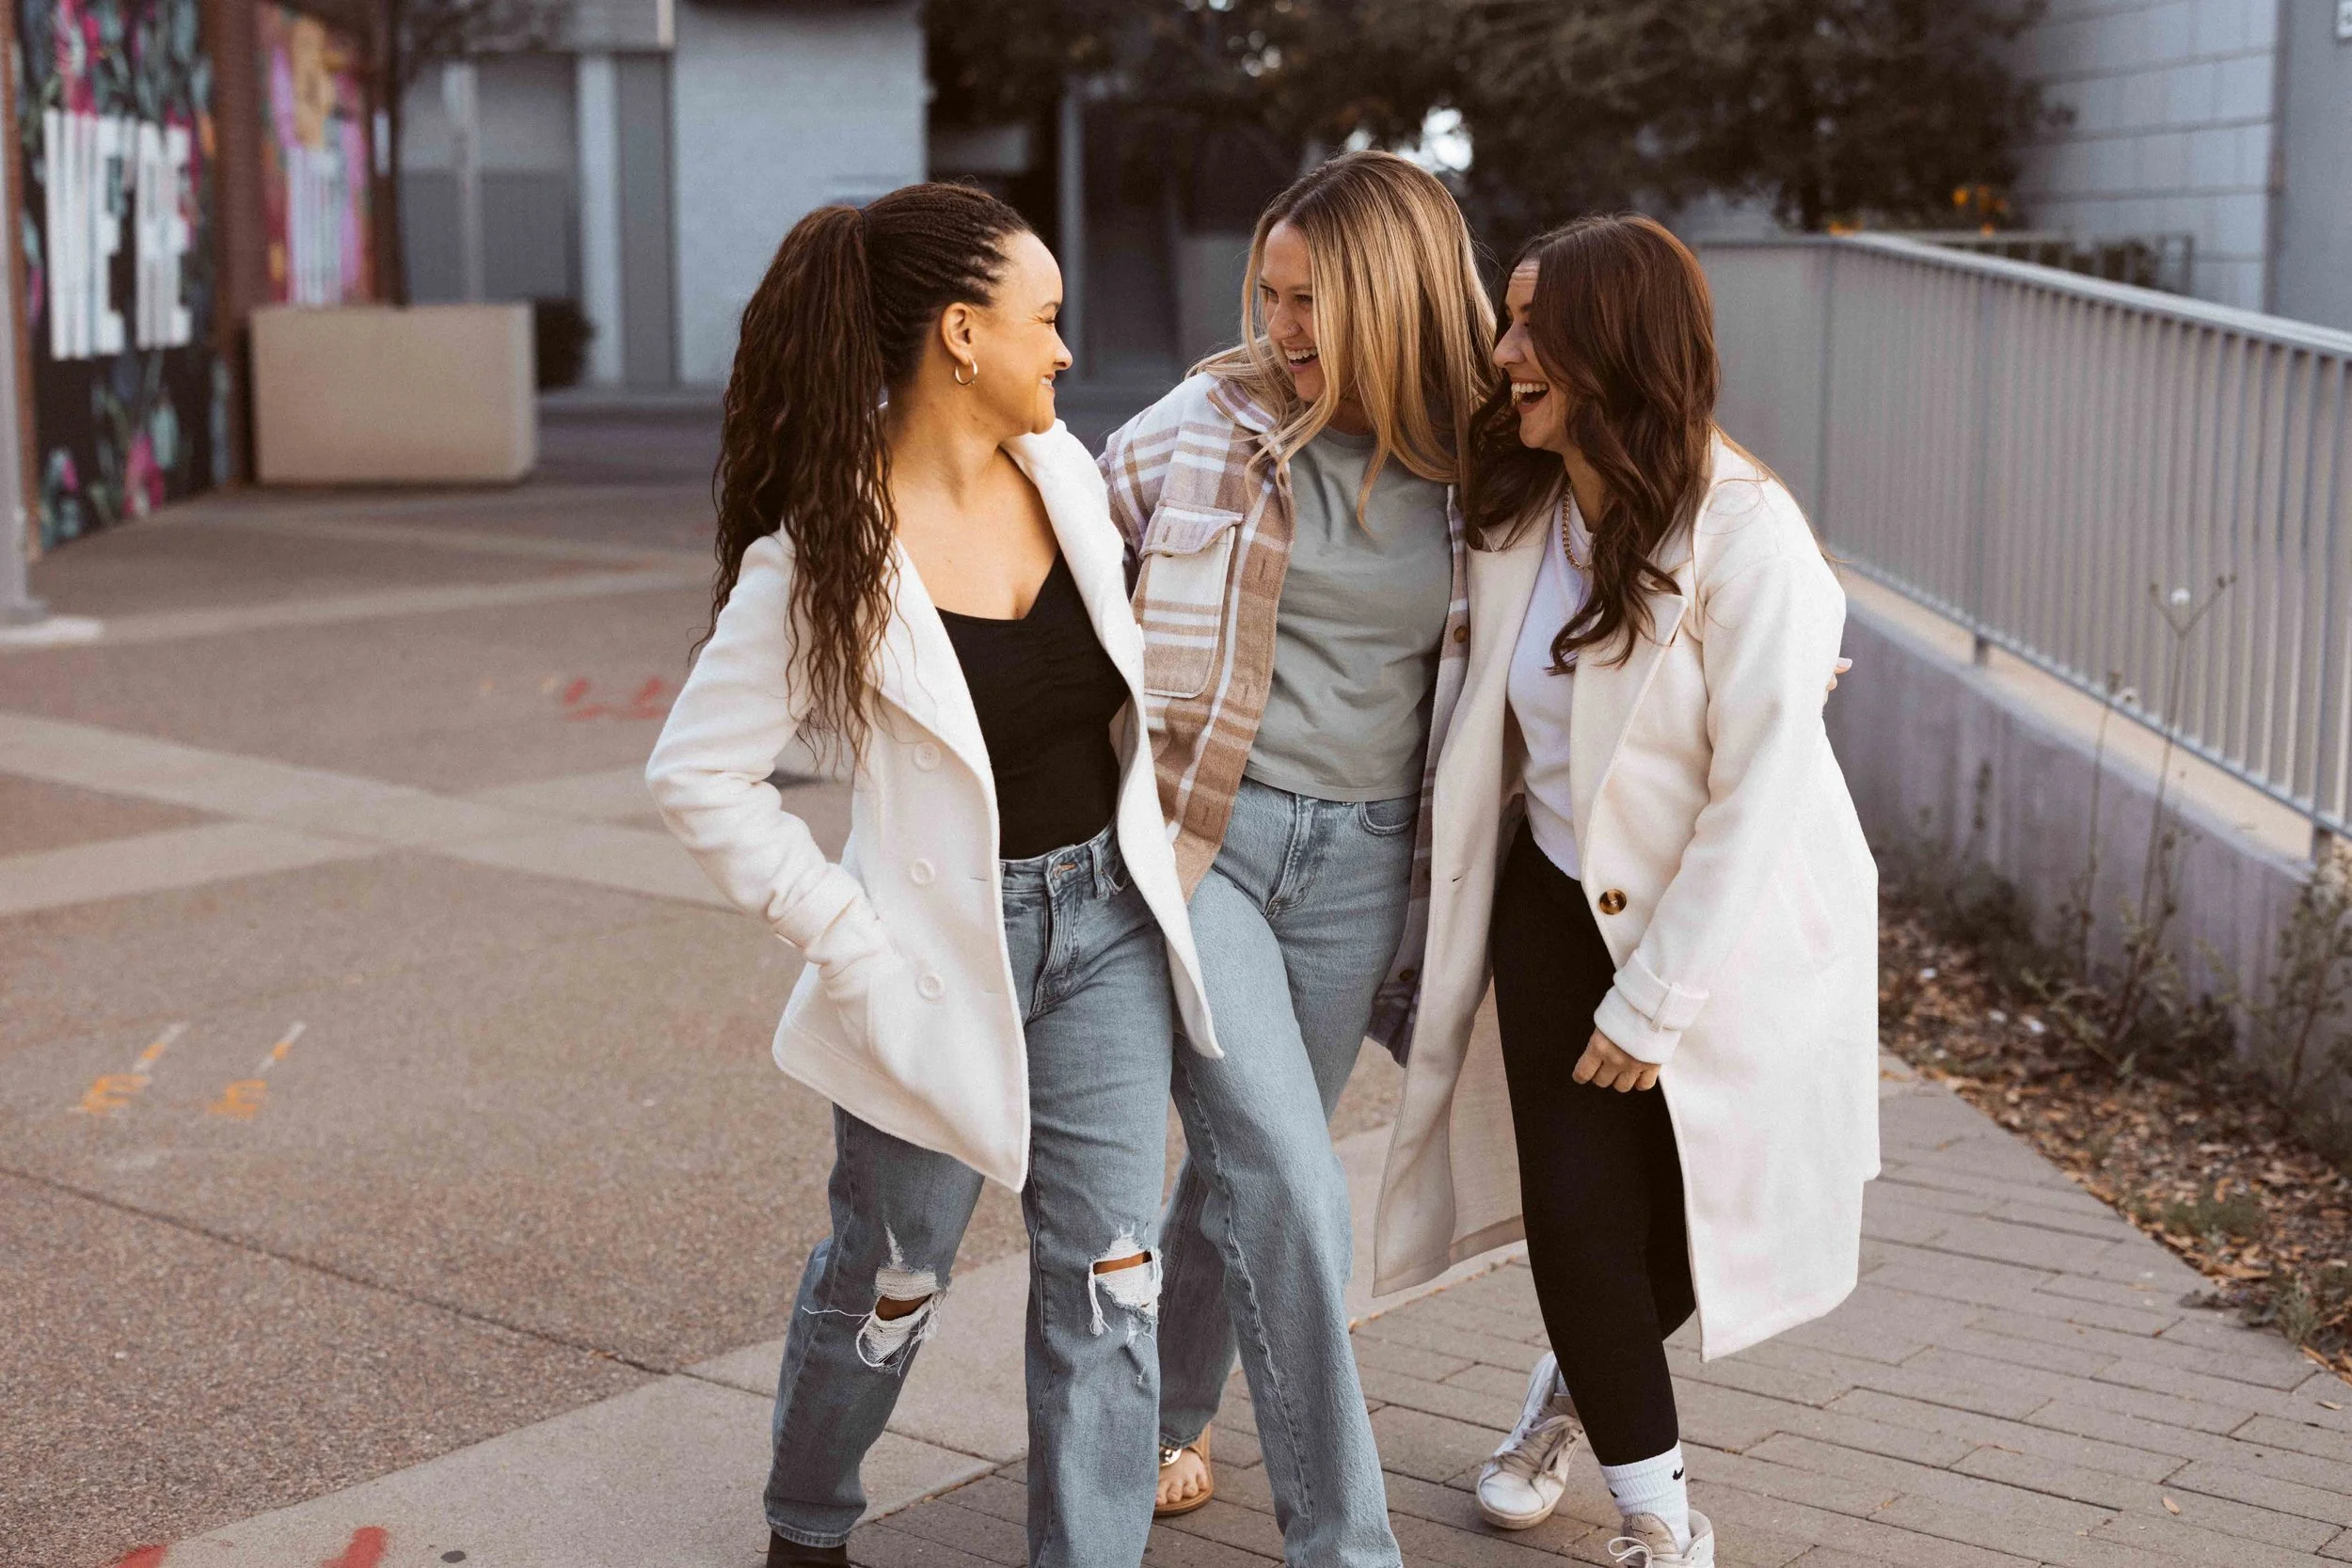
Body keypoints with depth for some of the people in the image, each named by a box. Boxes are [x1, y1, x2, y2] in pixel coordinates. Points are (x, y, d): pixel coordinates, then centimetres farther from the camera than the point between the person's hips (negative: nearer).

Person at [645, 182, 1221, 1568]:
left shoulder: (1067, 473, 0)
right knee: (890, 1282, 14)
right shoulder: (822, 554, -18)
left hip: (1106, 921, 5)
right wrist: (850, 944, -16)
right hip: (950, 948, -4)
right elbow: (700, 775, -15)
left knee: (1108, 1277, 3)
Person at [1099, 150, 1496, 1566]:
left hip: (1360, 863, 3)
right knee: (1289, 1180, -13)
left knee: (1246, 1170, 14)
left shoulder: (1472, 475, 3)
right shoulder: (1209, 428, -4)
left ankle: (1161, 1417, 42)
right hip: (1200, 833, -3)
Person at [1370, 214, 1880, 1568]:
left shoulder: (1746, 536, -23)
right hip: (1563, 903, 4)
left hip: (1724, 927, -4)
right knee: (1577, 1211, -2)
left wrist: (1655, 1000, -19)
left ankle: (1580, 1387, 42)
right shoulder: (1516, 508, -4)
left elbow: (1758, 790, -21)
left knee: (1699, 1223, 9)